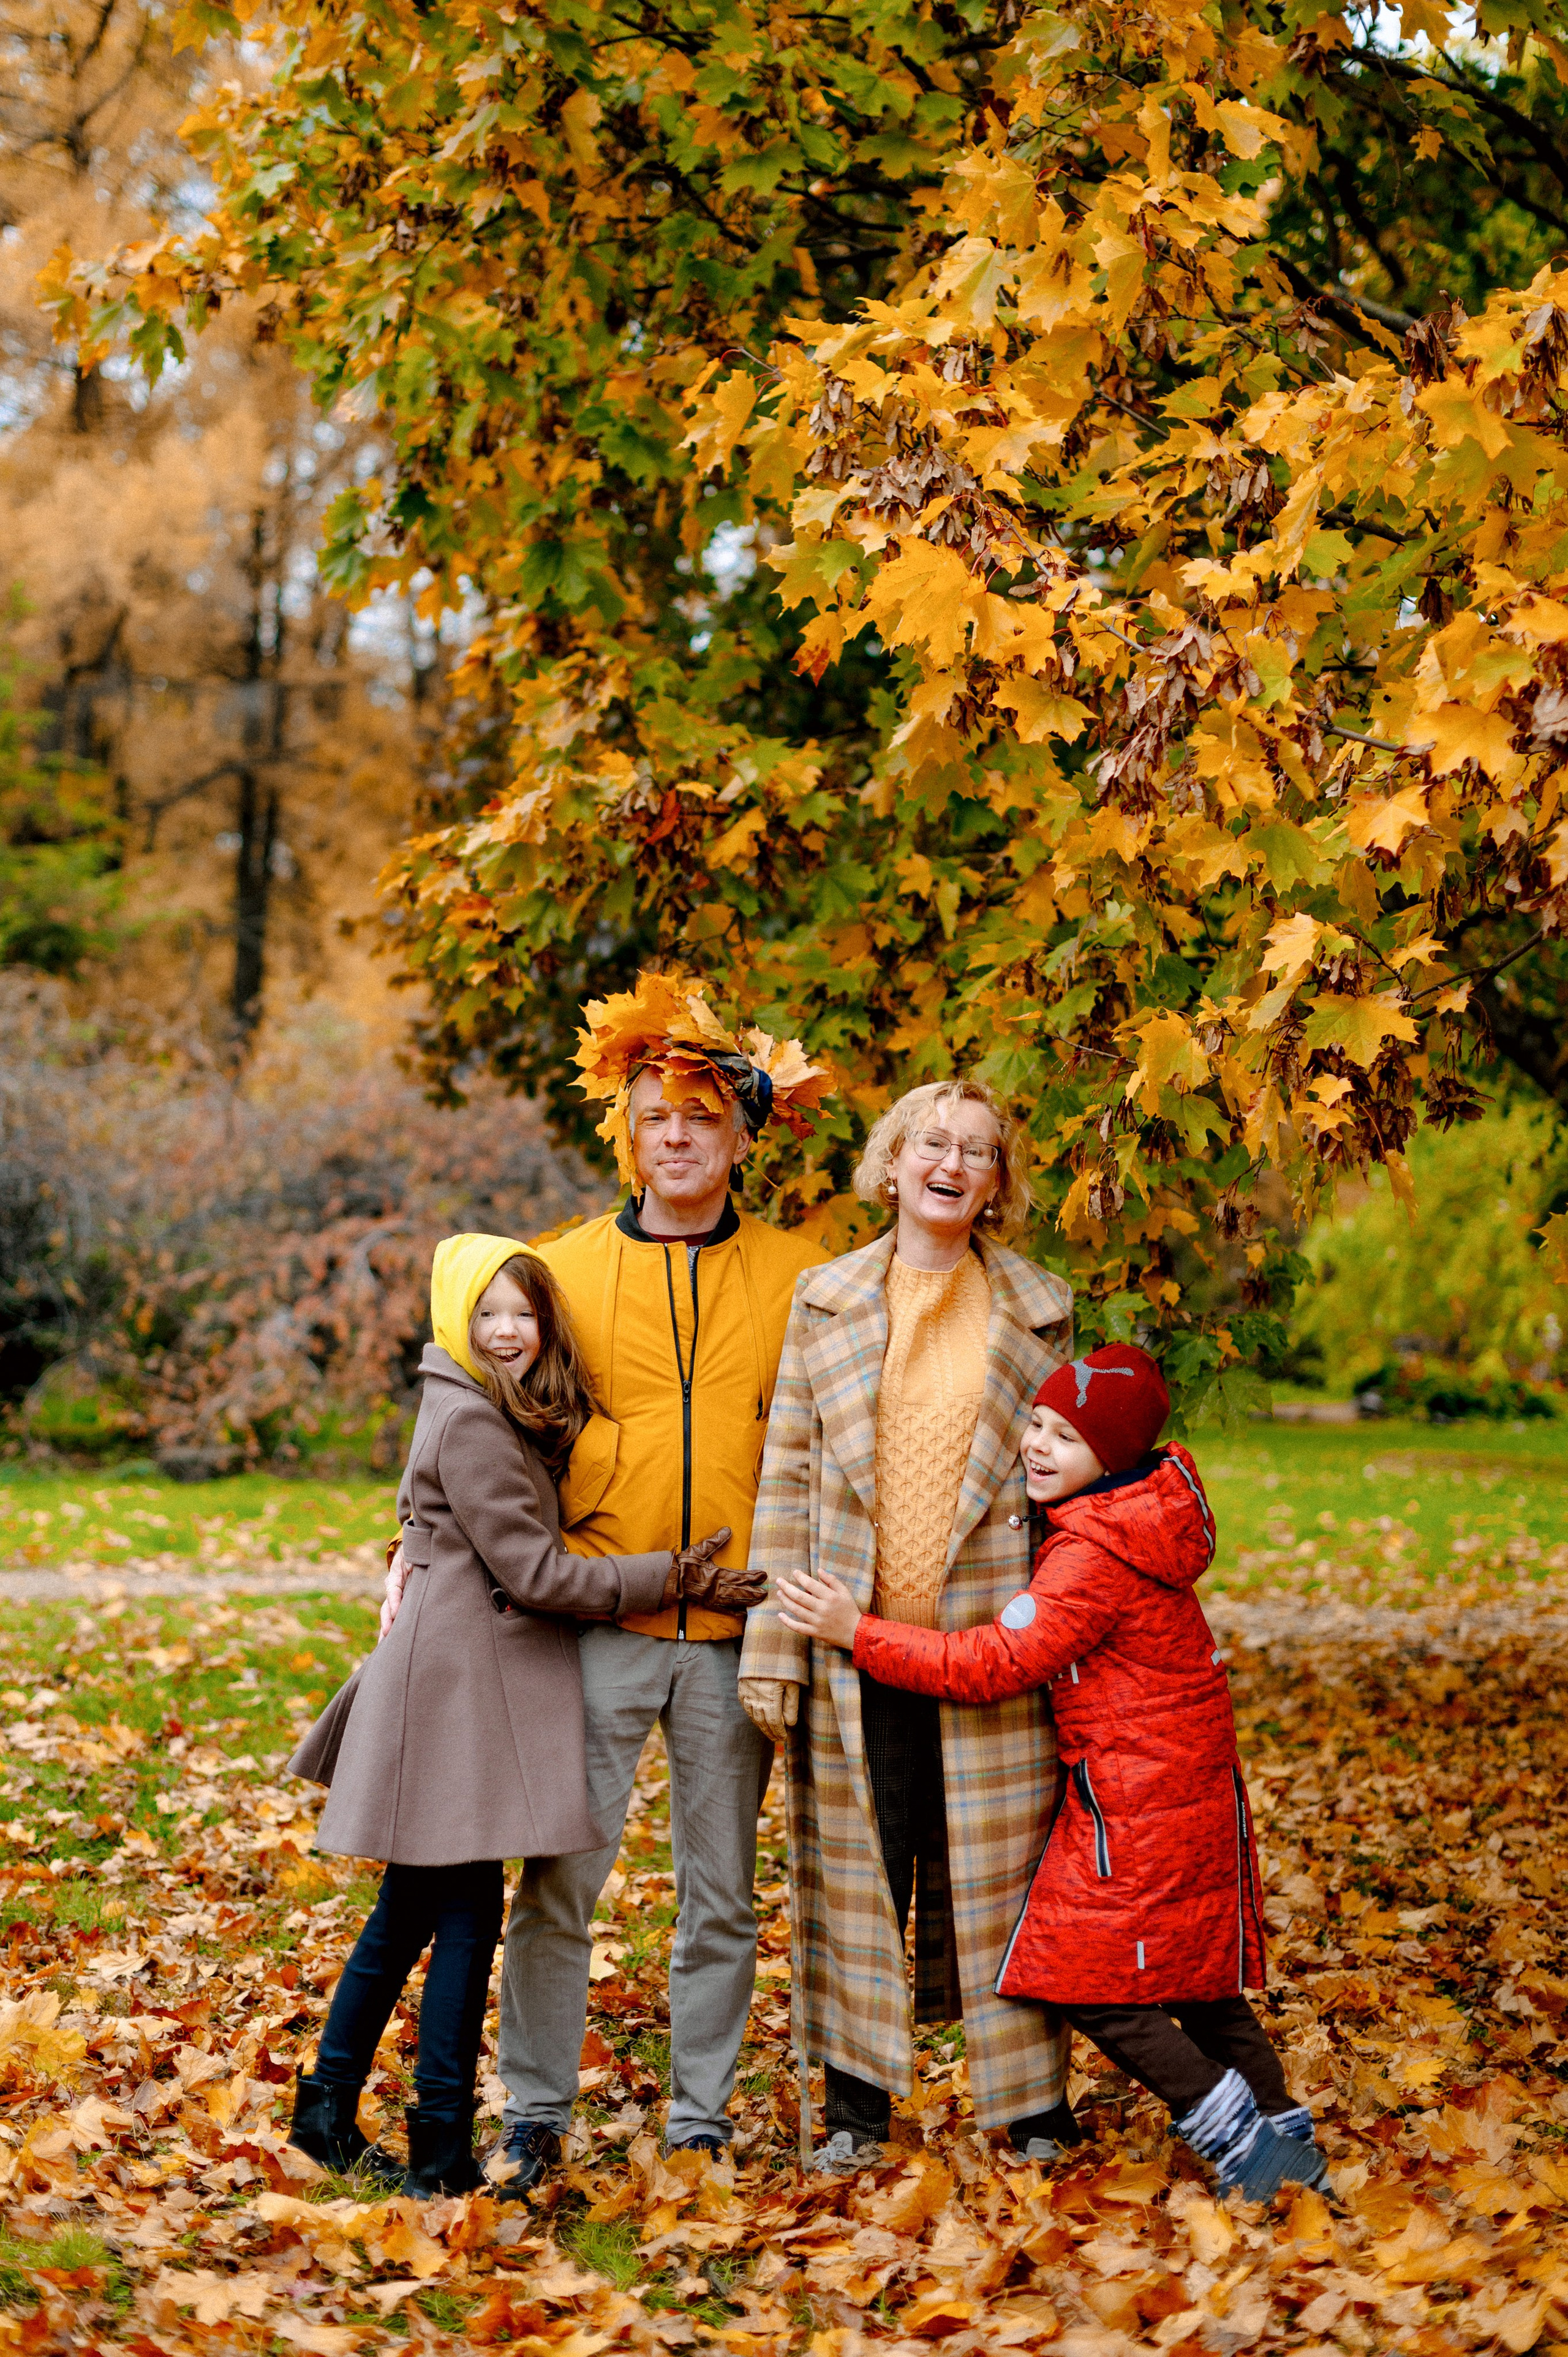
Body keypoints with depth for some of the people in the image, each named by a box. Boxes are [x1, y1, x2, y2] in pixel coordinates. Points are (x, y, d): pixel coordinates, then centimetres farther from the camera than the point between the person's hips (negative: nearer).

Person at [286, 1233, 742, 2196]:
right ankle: (441, 2145, 0)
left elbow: (524, 1554, 20)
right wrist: (670, 1577, -12)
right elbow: (531, 1570, -16)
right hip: (458, 1682, -10)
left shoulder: (512, 1417, 15)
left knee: (414, 1907, 14)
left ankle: (329, 2109, 22)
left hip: (461, 1674, 10)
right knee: (467, 1908, -5)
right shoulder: (470, 1422, -15)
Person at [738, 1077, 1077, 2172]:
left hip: (988, 1636, -1)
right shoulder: (825, 1301, 5)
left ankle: (1037, 2106, 14)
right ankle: (858, 2103, 19)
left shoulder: (1040, 1310, 6)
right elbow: (788, 1478, 4)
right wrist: (774, 1648, -1)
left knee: (1003, 1875, 4)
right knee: (859, 1869, 7)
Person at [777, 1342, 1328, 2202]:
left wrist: (860, 1633, -20)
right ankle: (1287, 2139, 22)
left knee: (1090, 1980, -2)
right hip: (1192, 1779, 10)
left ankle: (1234, 2130, 0)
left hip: (1135, 1799, -10)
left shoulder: (1092, 1556, -22)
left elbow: (996, 1664, -22)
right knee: (1194, 1972, 16)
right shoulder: (1140, 1514, 8)